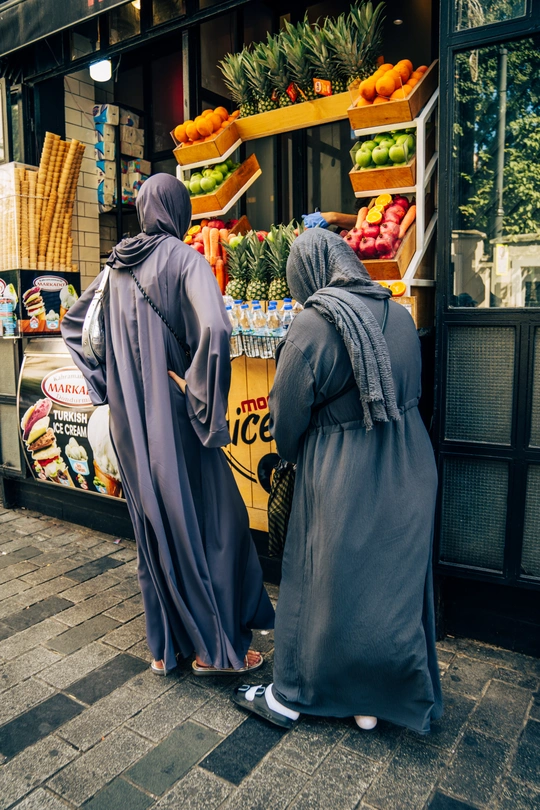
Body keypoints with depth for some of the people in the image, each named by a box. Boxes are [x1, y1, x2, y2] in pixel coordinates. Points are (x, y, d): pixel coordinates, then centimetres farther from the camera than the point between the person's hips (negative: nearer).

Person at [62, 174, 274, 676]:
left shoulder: (117, 267, 10)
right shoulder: (184, 259, -11)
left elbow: (72, 323, 21)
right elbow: (214, 328, -30)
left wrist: (106, 382, 16)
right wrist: (199, 393, -18)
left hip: (130, 421, 7)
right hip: (173, 418, -7)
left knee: (152, 527, 16)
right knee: (208, 521, 8)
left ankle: (164, 647, 29)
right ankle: (215, 647, 21)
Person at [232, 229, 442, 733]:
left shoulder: (311, 327, -17)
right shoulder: (399, 315, -1)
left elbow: (287, 419, -9)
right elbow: (412, 392, 10)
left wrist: (296, 458, 11)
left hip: (340, 480, -5)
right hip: (407, 473, 6)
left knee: (323, 583, 11)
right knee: (395, 581, 18)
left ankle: (288, 696, 33)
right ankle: (374, 701, 37)